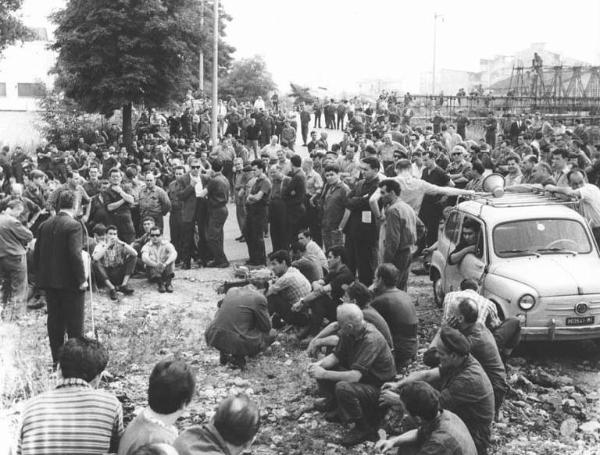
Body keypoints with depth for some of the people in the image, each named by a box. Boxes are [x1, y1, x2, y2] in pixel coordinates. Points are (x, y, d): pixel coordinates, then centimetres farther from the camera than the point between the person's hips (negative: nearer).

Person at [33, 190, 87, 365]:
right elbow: (75, 254, -20)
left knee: (54, 321, 13)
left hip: (49, 280, 6)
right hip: (69, 282, -6)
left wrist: (41, 275, 17)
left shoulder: (45, 225, 6)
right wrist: (81, 279, -14)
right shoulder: (74, 225, -14)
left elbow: (37, 253, 10)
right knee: (74, 323, 3)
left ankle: (57, 359, 20)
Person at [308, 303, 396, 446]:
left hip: (378, 387, -8)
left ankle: (365, 428, -11)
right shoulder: (349, 333, -9)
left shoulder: (371, 340, -32)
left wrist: (324, 374, -33)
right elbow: (336, 355, 3)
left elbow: (355, 376, -38)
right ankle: (333, 403, 23)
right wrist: (319, 364, -16)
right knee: (323, 369, -1)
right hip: (358, 376, 8)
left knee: (343, 388, -33)